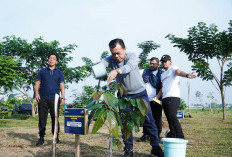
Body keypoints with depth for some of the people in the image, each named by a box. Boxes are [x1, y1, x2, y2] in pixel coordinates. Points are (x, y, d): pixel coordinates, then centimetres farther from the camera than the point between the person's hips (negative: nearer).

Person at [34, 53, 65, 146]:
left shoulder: (59, 73, 13)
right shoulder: (42, 71, 14)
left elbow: (62, 86, 8)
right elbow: (37, 83, 11)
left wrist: (63, 98, -4)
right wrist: (36, 93, -6)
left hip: (54, 99, 0)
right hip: (43, 99, 0)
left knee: (55, 118, 1)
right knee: (42, 118, 0)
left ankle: (56, 137, 10)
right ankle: (41, 137, 6)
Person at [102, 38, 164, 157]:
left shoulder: (131, 56, -14)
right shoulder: (111, 59, -5)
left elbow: (129, 66, -37)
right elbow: (102, 63, -25)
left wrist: (116, 71, -57)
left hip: (140, 93, -2)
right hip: (124, 95, 3)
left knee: (148, 120, 0)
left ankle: (156, 147, 12)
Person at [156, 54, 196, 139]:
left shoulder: (173, 68, 4)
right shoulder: (162, 74, 27)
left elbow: (179, 72, -19)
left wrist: (186, 75, -41)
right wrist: (157, 97, 15)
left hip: (173, 97, -8)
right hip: (164, 98, 8)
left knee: (172, 117, -19)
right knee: (169, 119, 7)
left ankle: (180, 137, -18)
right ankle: (172, 136, 15)